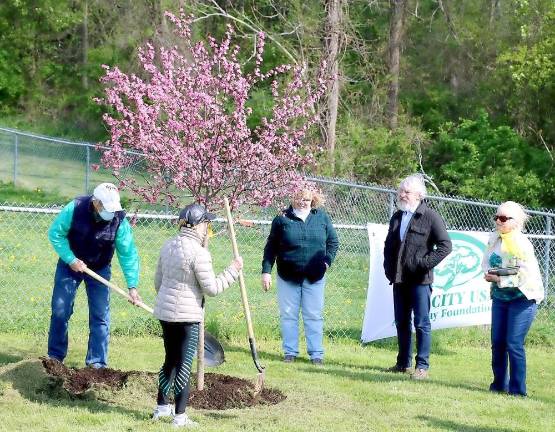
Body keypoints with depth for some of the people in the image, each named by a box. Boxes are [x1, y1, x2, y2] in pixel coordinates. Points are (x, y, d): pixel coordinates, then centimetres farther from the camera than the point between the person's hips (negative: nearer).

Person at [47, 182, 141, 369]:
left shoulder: (119, 220, -23)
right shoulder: (75, 209, -27)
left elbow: (128, 254, -19)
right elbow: (55, 234, -15)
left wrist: (132, 286, -24)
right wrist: (71, 259, -23)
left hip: (100, 269, 0)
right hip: (70, 265, 0)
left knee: (100, 316, -4)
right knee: (60, 311, 3)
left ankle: (97, 363, 3)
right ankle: (55, 357, 18)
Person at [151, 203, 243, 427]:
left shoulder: (168, 246, 6)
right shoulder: (199, 253, -19)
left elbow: (158, 281, 16)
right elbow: (211, 288, -15)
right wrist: (233, 270, -4)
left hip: (165, 312, 8)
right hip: (187, 316, -8)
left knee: (170, 360, 21)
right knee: (184, 364, 1)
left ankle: (162, 406, 29)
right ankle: (180, 417, 5)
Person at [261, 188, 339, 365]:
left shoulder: (321, 217, 3)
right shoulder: (282, 219, -1)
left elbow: (333, 242, 12)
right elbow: (271, 247, 2)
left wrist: (327, 261, -2)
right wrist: (266, 271, -4)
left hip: (314, 276, 0)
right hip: (288, 276, 0)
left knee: (314, 316, 4)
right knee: (288, 315, 5)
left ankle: (316, 353, 9)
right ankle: (290, 351, 14)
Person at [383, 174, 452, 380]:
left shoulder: (430, 217, -6)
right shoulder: (397, 217, 15)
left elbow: (445, 246, -8)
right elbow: (388, 245, 26)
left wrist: (426, 263, -14)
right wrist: (389, 268, 13)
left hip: (420, 280, -7)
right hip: (399, 279, 7)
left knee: (422, 324, -4)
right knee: (401, 322, 12)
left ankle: (422, 366, -1)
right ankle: (403, 362, 22)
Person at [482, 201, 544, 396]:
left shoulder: (522, 245, -21)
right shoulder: (494, 238, 1)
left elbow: (525, 277, -24)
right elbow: (487, 260, 12)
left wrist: (499, 279, -21)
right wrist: (488, 272, -10)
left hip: (522, 298, -7)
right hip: (500, 297, 7)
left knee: (514, 344, -9)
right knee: (497, 342, 8)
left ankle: (517, 390, -1)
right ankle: (499, 384, 22)